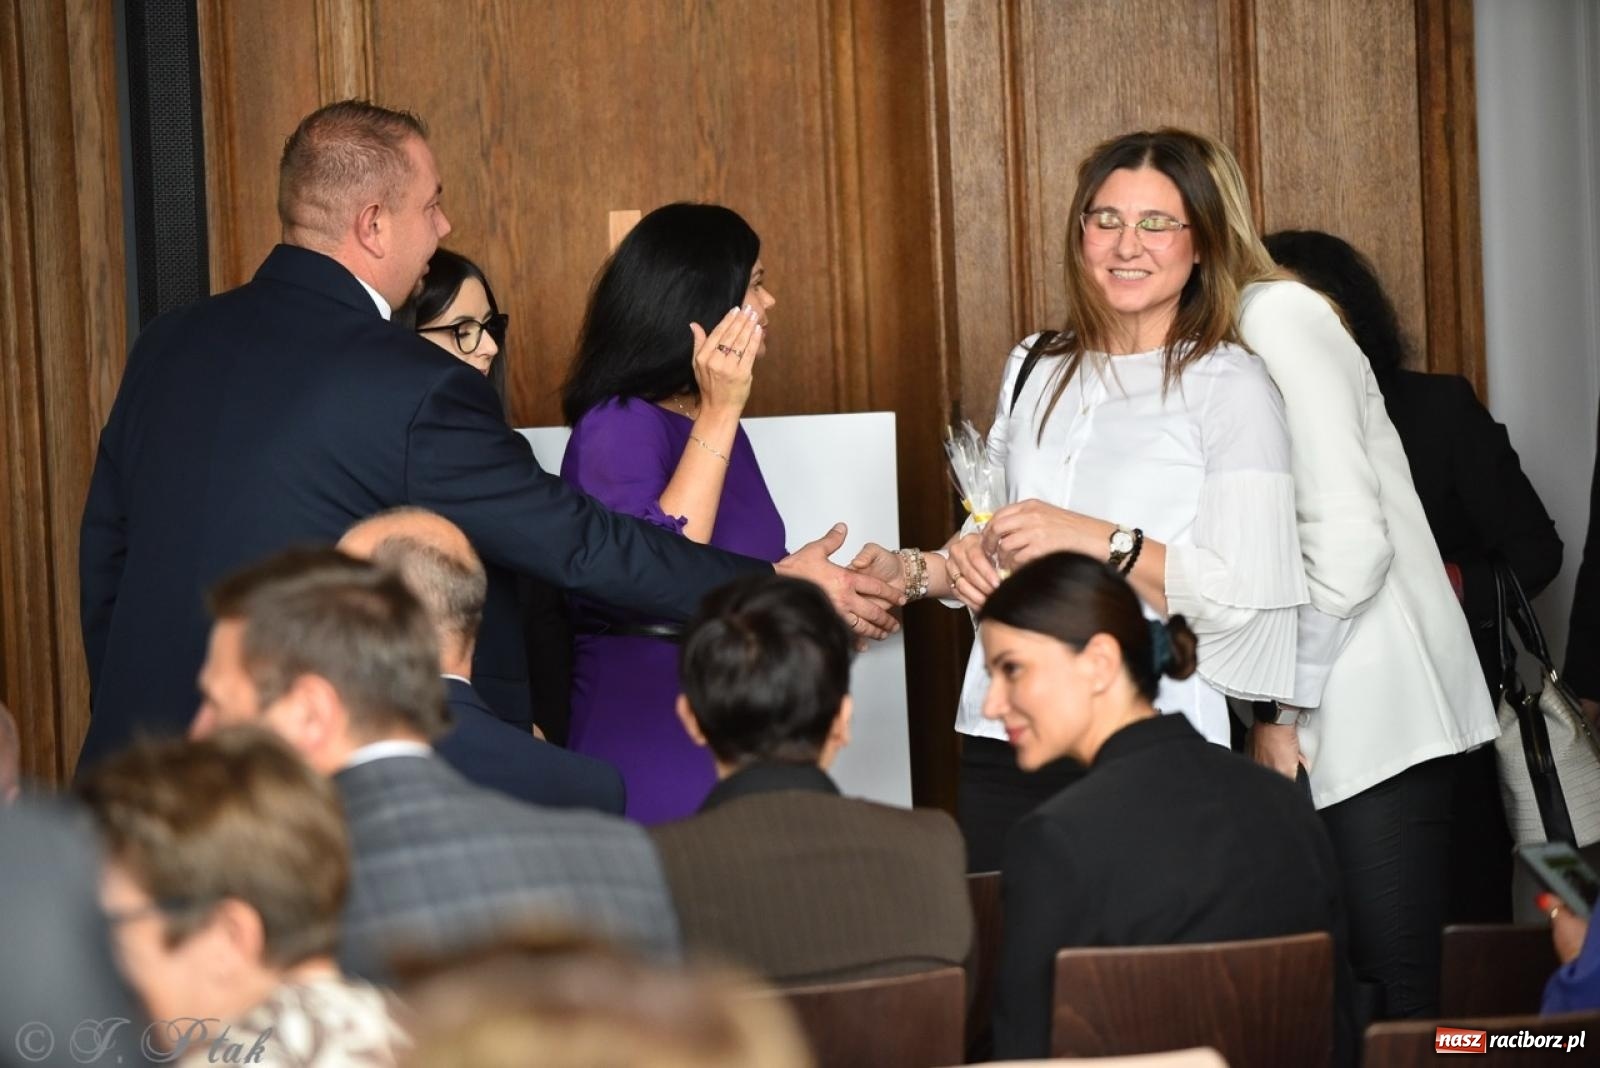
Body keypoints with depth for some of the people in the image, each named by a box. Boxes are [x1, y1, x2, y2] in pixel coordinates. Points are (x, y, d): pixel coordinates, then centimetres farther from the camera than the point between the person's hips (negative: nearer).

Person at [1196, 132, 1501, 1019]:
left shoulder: (1276, 319, -11)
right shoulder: (1221, 335, 16)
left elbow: (1348, 540, -18)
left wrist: (1284, 711, -12)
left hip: (1374, 723, -8)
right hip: (1327, 722, 8)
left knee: (1395, 998, -6)